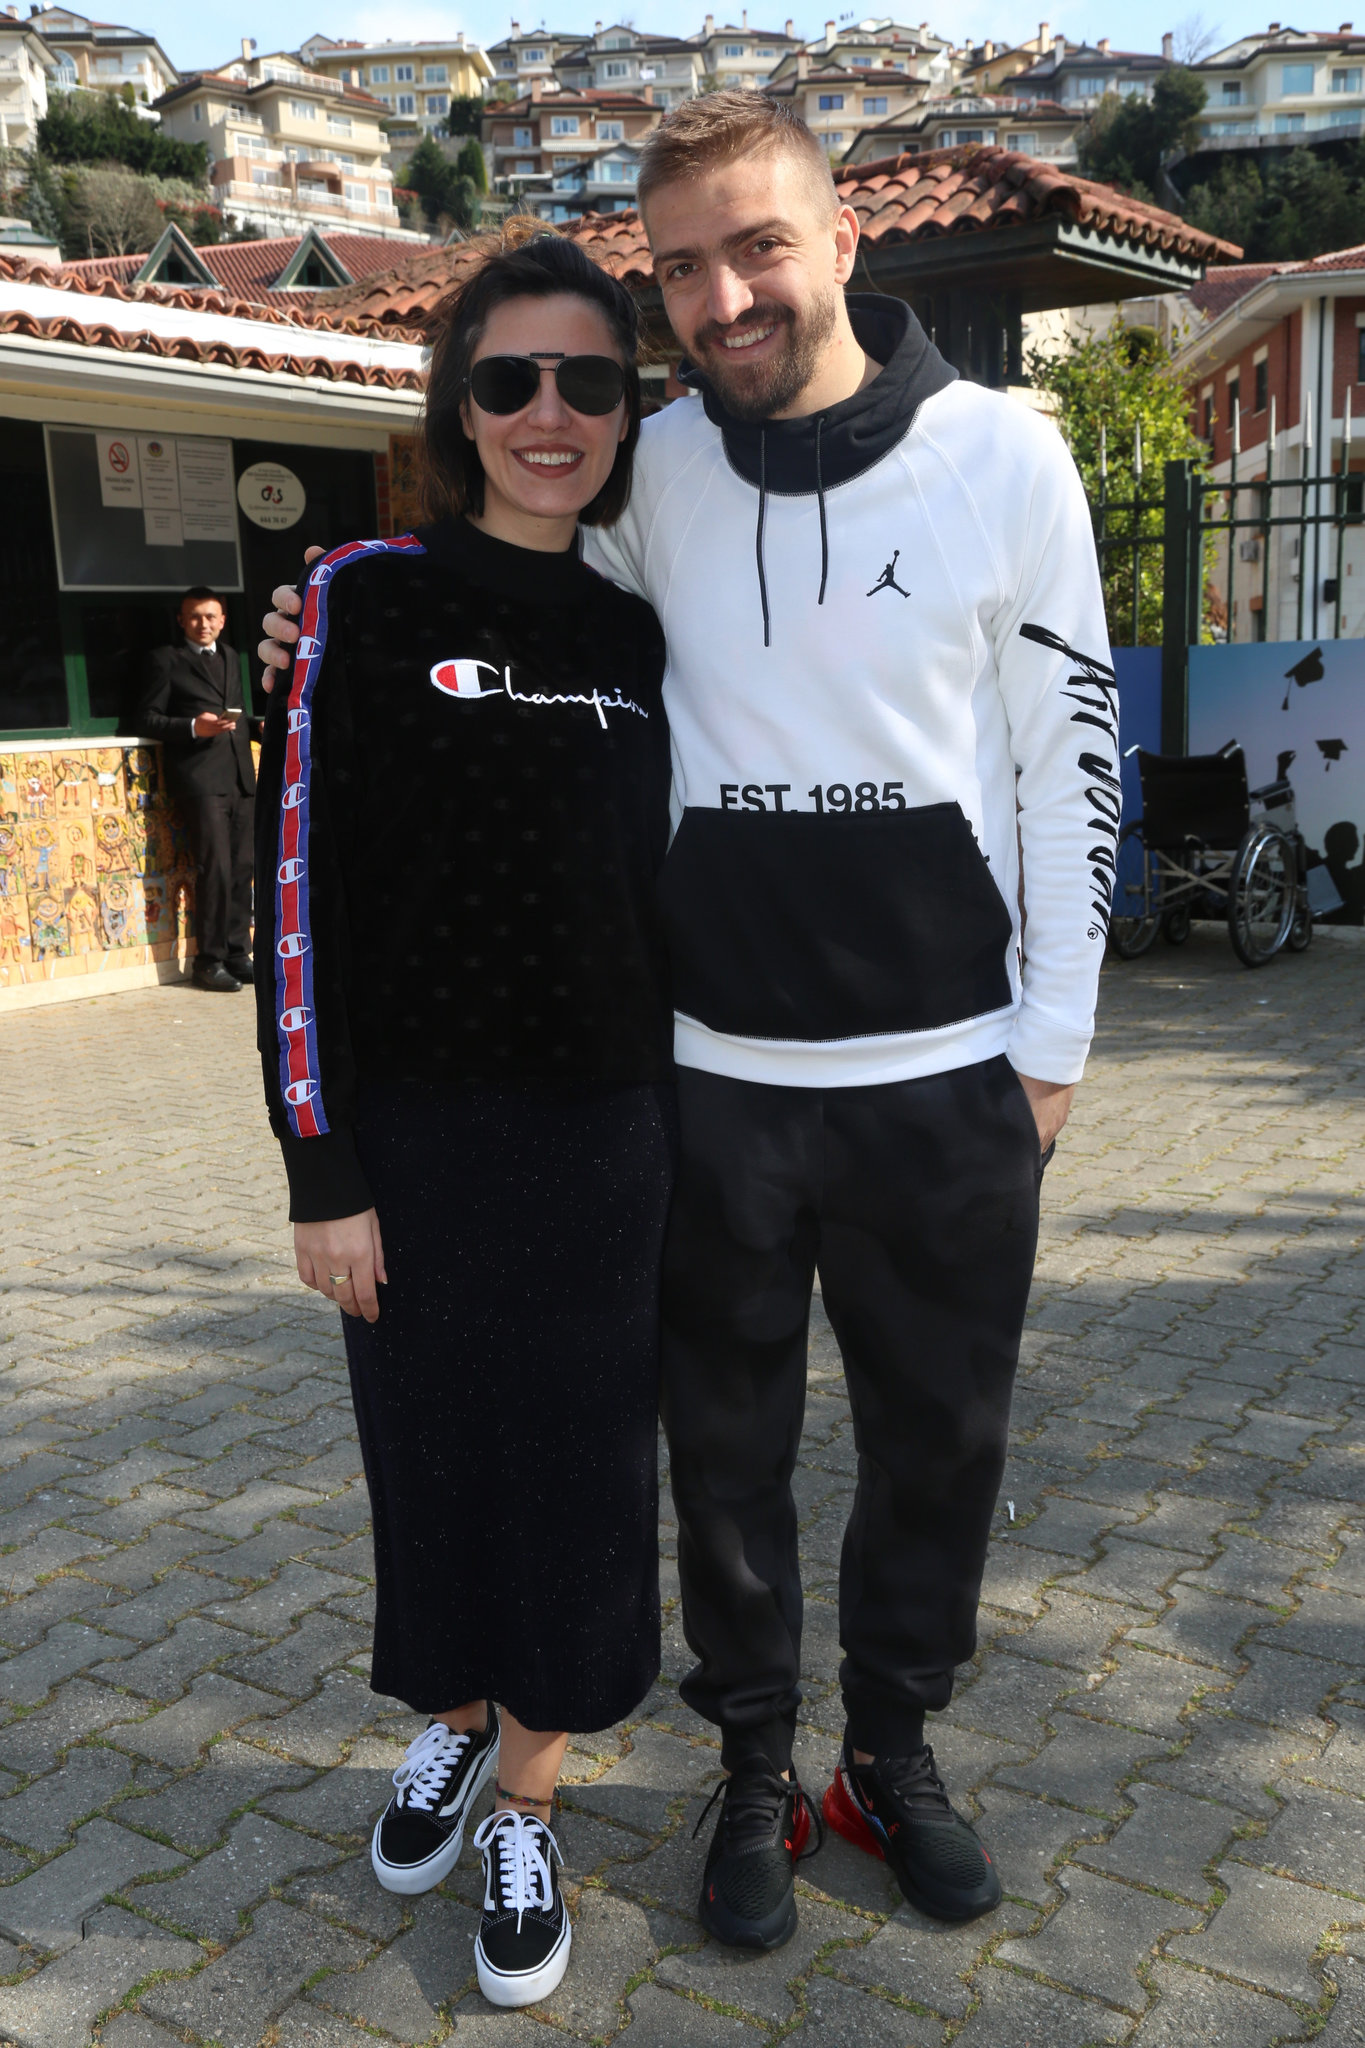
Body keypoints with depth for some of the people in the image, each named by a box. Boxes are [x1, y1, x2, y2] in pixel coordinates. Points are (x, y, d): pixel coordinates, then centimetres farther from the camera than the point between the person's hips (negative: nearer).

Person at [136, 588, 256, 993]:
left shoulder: (230, 657, 22)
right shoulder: (166, 660, 4)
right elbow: (147, 719, -1)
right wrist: (193, 727, -16)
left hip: (240, 774, 6)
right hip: (200, 777, -6)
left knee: (242, 869, 5)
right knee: (215, 869, -11)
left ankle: (238, 955, 13)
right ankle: (209, 961, -2)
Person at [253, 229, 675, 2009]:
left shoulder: (638, 637, 7)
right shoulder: (371, 600, -4)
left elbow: (665, 892, 12)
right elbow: (304, 894, -8)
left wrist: (689, 1131, 10)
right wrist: (324, 1170, -11)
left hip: (607, 1138, 3)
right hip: (422, 1135, -2)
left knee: (581, 1470, 9)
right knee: (436, 1453, 13)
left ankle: (529, 1809, 32)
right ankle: (453, 1725, 43)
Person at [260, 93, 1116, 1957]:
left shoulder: (1001, 454, -6)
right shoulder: (654, 469, 0)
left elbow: (1071, 752, -1)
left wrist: (1054, 1038, -1)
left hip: (947, 1075, -1)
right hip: (712, 1075, 2)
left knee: (939, 1440, 14)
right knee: (729, 1444, 13)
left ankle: (895, 1751, 38)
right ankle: (755, 1774, 36)